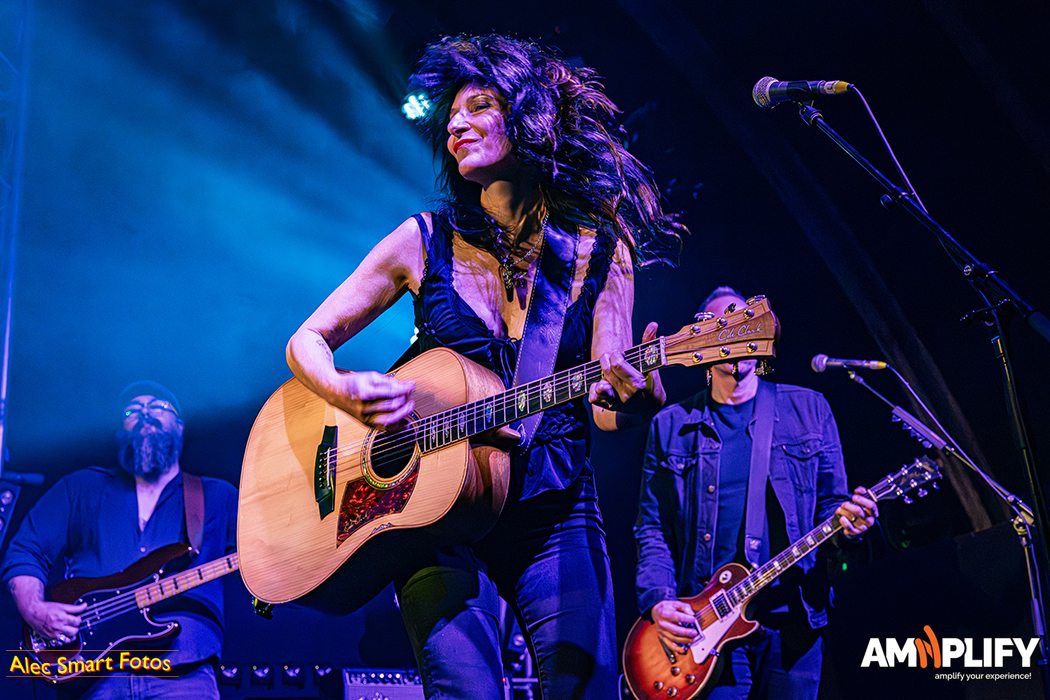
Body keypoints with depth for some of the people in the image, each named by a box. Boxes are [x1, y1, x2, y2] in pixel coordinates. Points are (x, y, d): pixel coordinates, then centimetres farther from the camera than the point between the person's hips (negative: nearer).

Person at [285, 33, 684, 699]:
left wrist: (636, 395, -24)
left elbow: (607, 409, 0)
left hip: (556, 511, 1)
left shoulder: (600, 250, 5)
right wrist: (348, 393, -16)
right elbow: (308, 341, 6)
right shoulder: (426, 241, 3)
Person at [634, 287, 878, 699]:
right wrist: (659, 601, -10)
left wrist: (848, 520, -13)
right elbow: (652, 530, 6)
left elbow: (830, 504, 11)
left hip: (793, 619, 1)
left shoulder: (808, 409, 11)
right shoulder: (670, 426, 9)